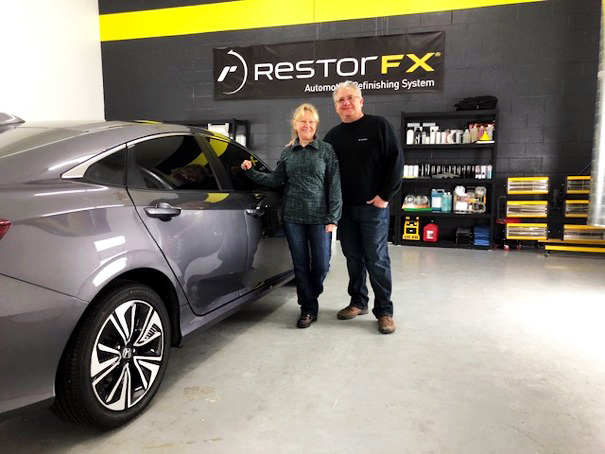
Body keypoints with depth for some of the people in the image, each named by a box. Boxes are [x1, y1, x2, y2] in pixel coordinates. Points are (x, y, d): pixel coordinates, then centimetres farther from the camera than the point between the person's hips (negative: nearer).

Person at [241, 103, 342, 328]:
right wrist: (251, 172, 2)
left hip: (319, 217, -2)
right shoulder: (287, 152, 11)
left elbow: (334, 186, -2)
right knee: (300, 265, 5)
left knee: (321, 265, 1)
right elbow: (276, 179, 13)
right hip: (293, 217, 2)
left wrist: (332, 218, -7)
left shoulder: (326, 150, 2)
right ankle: (308, 309, 19)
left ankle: (311, 297, 31)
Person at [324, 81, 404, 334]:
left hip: (373, 207, -5)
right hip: (344, 208, 5)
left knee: (377, 260, -1)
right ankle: (358, 302, 25)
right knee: (353, 258, 12)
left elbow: (396, 161, -8)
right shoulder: (333, 136, 12)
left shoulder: (378, 126, -3)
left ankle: (384, 311, 9)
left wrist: (385, 195, -11)